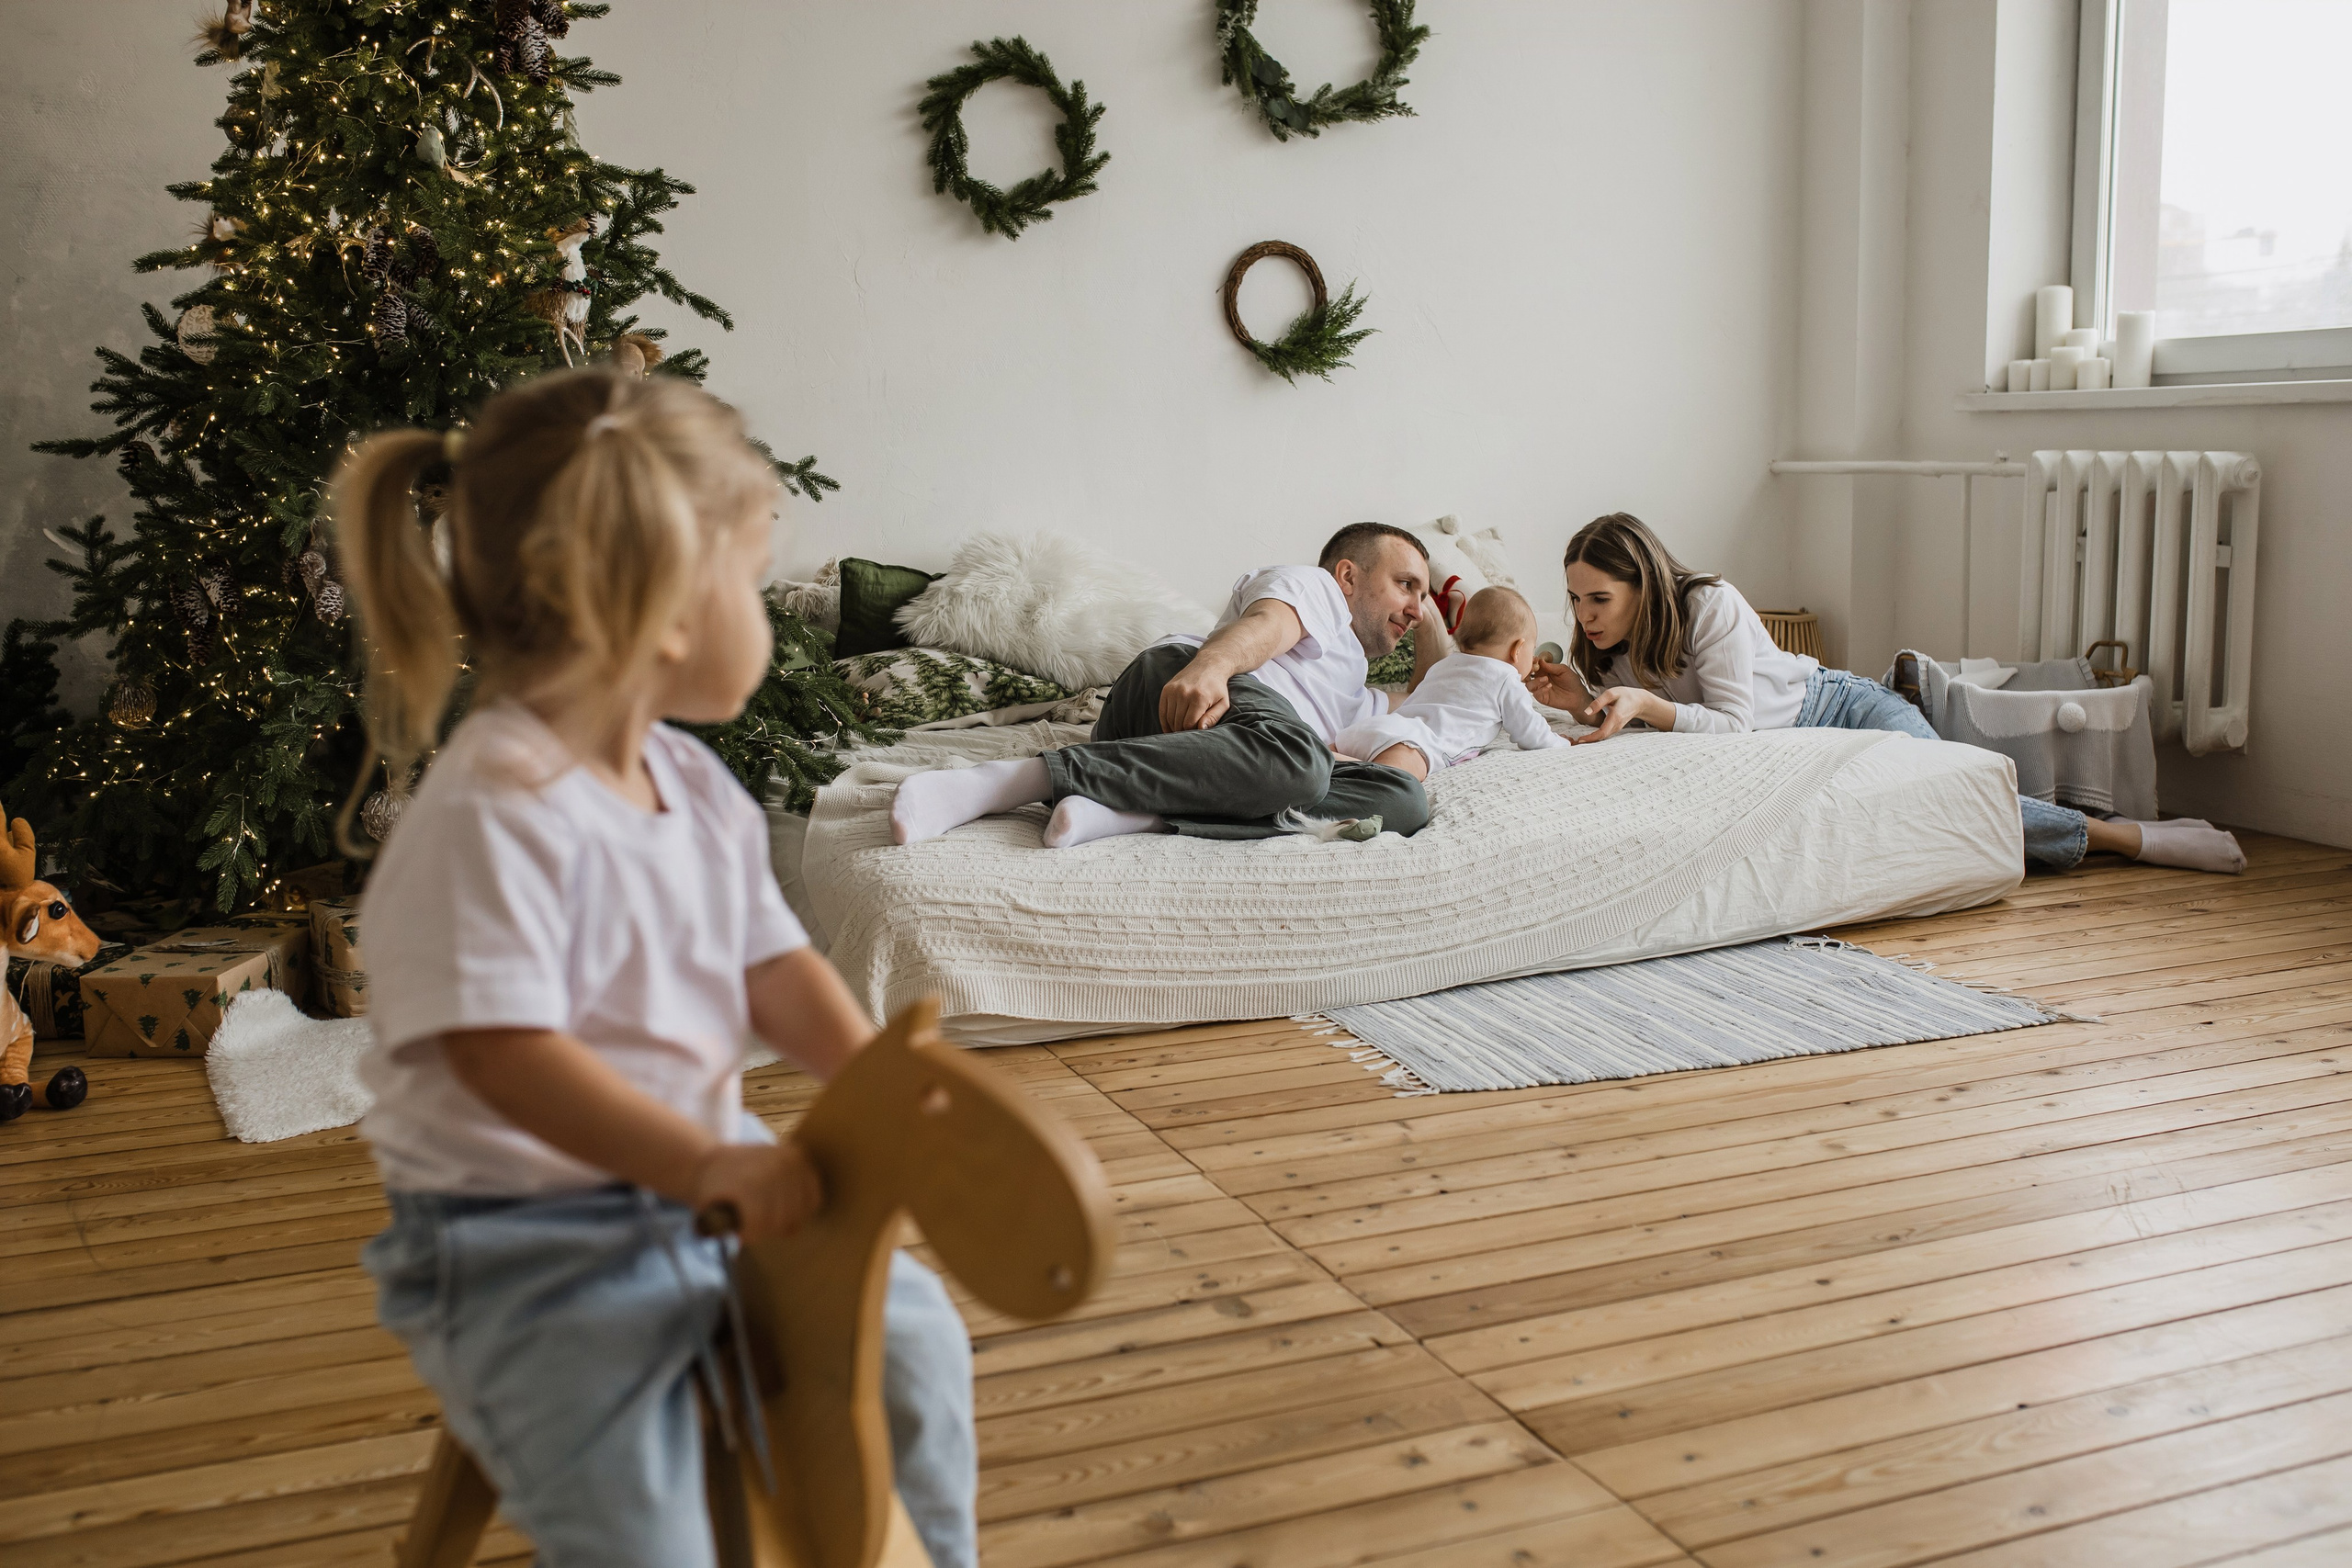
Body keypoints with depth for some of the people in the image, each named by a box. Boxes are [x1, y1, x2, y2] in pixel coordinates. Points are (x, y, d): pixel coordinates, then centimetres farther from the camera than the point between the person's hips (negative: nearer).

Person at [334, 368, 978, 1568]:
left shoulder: (691, 784, 4)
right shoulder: (493, 814, -25)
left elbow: (773, 968, 5)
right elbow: (503, 1053, -31)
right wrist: (708, 1167, -39)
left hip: (703, 1178, 8)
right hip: (531, 1252, -8)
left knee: (911, 1332, 11)